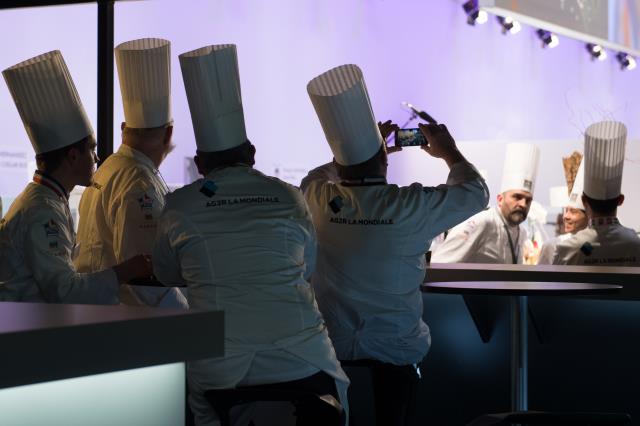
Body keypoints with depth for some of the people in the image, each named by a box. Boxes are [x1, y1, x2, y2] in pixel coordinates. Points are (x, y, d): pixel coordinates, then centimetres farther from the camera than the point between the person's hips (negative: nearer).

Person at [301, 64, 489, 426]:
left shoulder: (318, 201, -11)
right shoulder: (411, 207, -21)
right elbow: (475, 193, -3)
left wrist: (353, 151, 22)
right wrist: (450, 153, 13)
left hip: (330, 346, 2)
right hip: (396, 349, -2)